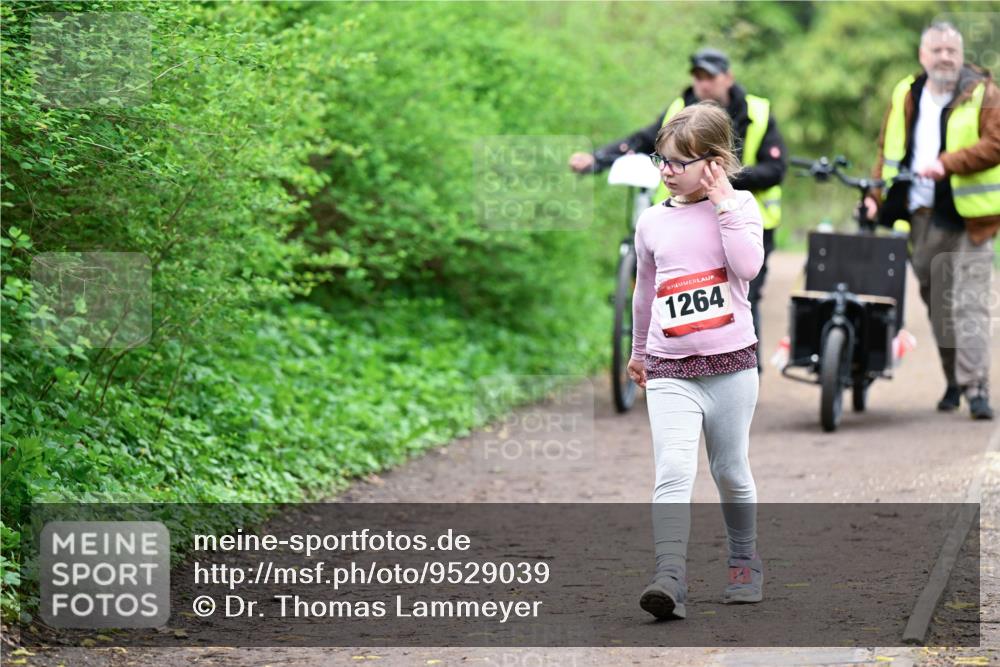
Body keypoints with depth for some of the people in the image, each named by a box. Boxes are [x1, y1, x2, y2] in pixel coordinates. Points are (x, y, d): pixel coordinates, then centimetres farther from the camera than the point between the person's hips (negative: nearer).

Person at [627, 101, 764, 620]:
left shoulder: (738, 207, 0)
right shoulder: (652, 222, 7)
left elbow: (748, 265, -18)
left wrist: (725, 203, -15)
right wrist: (639, 351, 30)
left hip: (732, 365, -1)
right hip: (670, 372, 1)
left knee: (731, 474, 13)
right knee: (673, 473, -16)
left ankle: (745, 562, 34)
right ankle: (670, 578, -25)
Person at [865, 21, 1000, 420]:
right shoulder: (905, 97, 13)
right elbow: (888, 149, 17)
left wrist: (948, 164, -24)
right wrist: (875, 196, 4)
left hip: (968, 219, -5)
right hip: (920, 218, 5)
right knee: (937, 304, 9)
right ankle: (954, 380, 20)